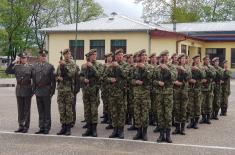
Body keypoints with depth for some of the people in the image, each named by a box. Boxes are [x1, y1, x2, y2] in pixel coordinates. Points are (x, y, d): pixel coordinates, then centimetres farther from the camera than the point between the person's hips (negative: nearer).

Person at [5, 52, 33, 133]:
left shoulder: (30, 67, -1)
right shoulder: (16, 66, 5)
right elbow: (7, 71, -6)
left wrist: (33, 89, -6)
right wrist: (13, 62, -11)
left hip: (27, 90, -3)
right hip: (19, 89, 3)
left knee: (27, 109, 3)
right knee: (20, 109, 8)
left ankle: (26, 127, 10)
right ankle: (21, 126, 16)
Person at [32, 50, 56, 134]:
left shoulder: (50, 66, -1)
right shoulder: (35, 66, 10)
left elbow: (53, 80, -3)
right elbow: (34, 79, 11)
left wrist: (52, 91, -7)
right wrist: (34, 90, 5)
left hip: (46, 91, -4)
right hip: (38, 91, 4)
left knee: (47, 111, 2)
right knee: (40, 111, 9)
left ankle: (47, 128, 9)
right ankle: (41, 128, 16)